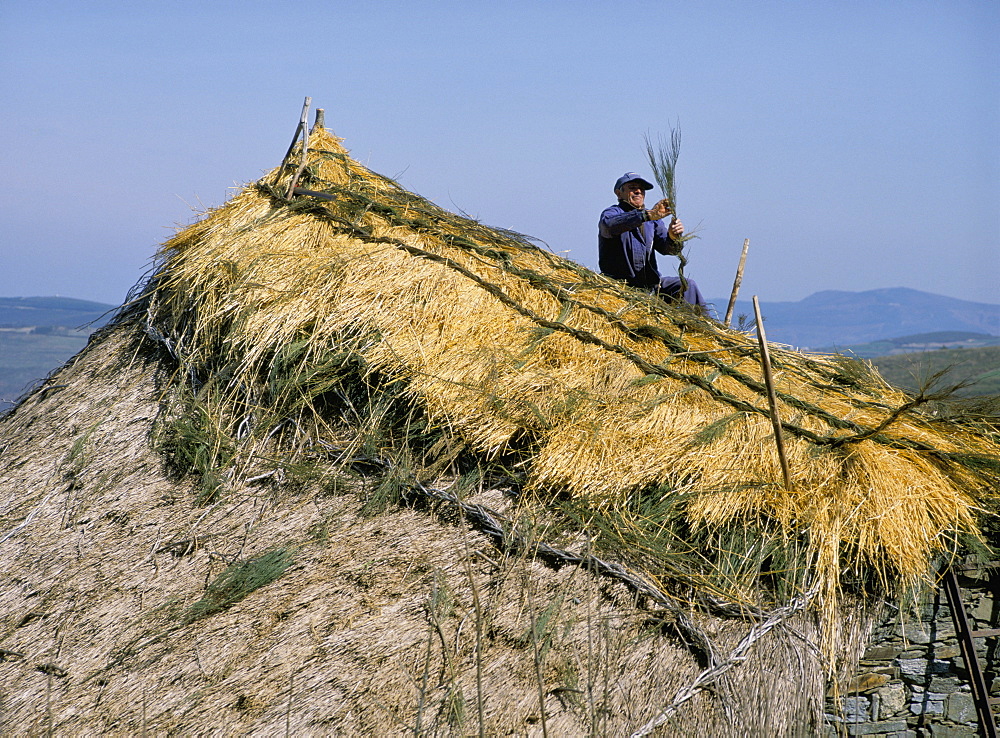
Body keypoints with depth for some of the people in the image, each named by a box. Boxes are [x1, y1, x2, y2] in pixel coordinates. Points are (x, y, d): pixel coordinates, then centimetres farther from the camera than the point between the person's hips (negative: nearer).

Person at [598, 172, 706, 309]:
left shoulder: (653, 220, 16)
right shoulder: (611, 212, -1)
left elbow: (668, 248, 2)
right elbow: (610, 225, -29)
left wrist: (673, 237, -24)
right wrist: (648, 215, -38)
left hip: (651, 284, 6)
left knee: (687, 285, -11)